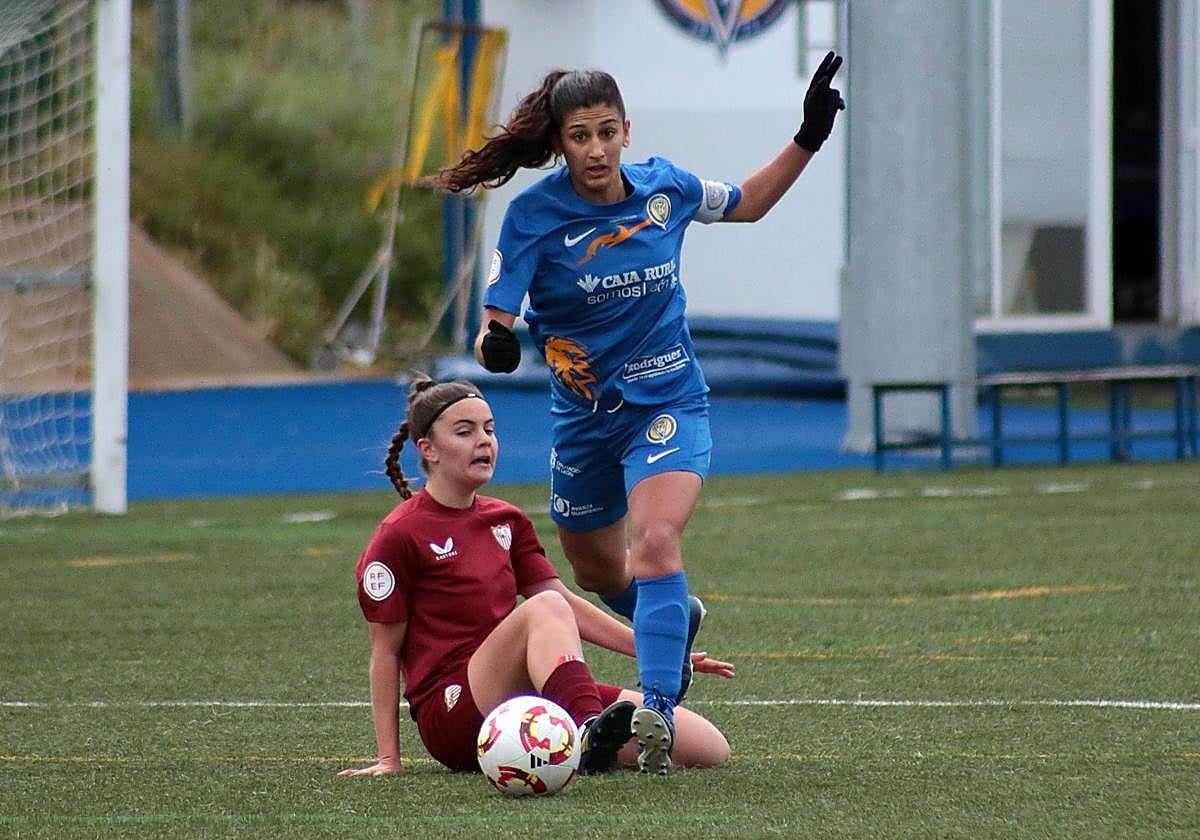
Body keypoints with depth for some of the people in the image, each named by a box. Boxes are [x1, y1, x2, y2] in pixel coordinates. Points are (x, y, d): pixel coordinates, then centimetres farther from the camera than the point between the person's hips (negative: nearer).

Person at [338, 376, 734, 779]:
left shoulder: (506, 521, 19)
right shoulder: (399, 536, -2)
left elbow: (569, 605, 20)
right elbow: (385, 651, -2)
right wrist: (388, 758, -6)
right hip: (450, 712, -7)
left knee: (711, 748, -12)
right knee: (543, 607, -37)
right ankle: (590, 736, -57)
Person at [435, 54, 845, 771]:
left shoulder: (665, 187, -7)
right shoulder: (534, 216, -16)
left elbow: (747, 204, 14)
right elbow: (496, 315, -18)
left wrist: (809, 138, 3)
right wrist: (496, 342, -42)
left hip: (668, 403, -2)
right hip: (584, 412, 2)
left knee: (654, 544, -27)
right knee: (599, 574, 20)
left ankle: (658, 711, -34)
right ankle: (679, 619, 54)